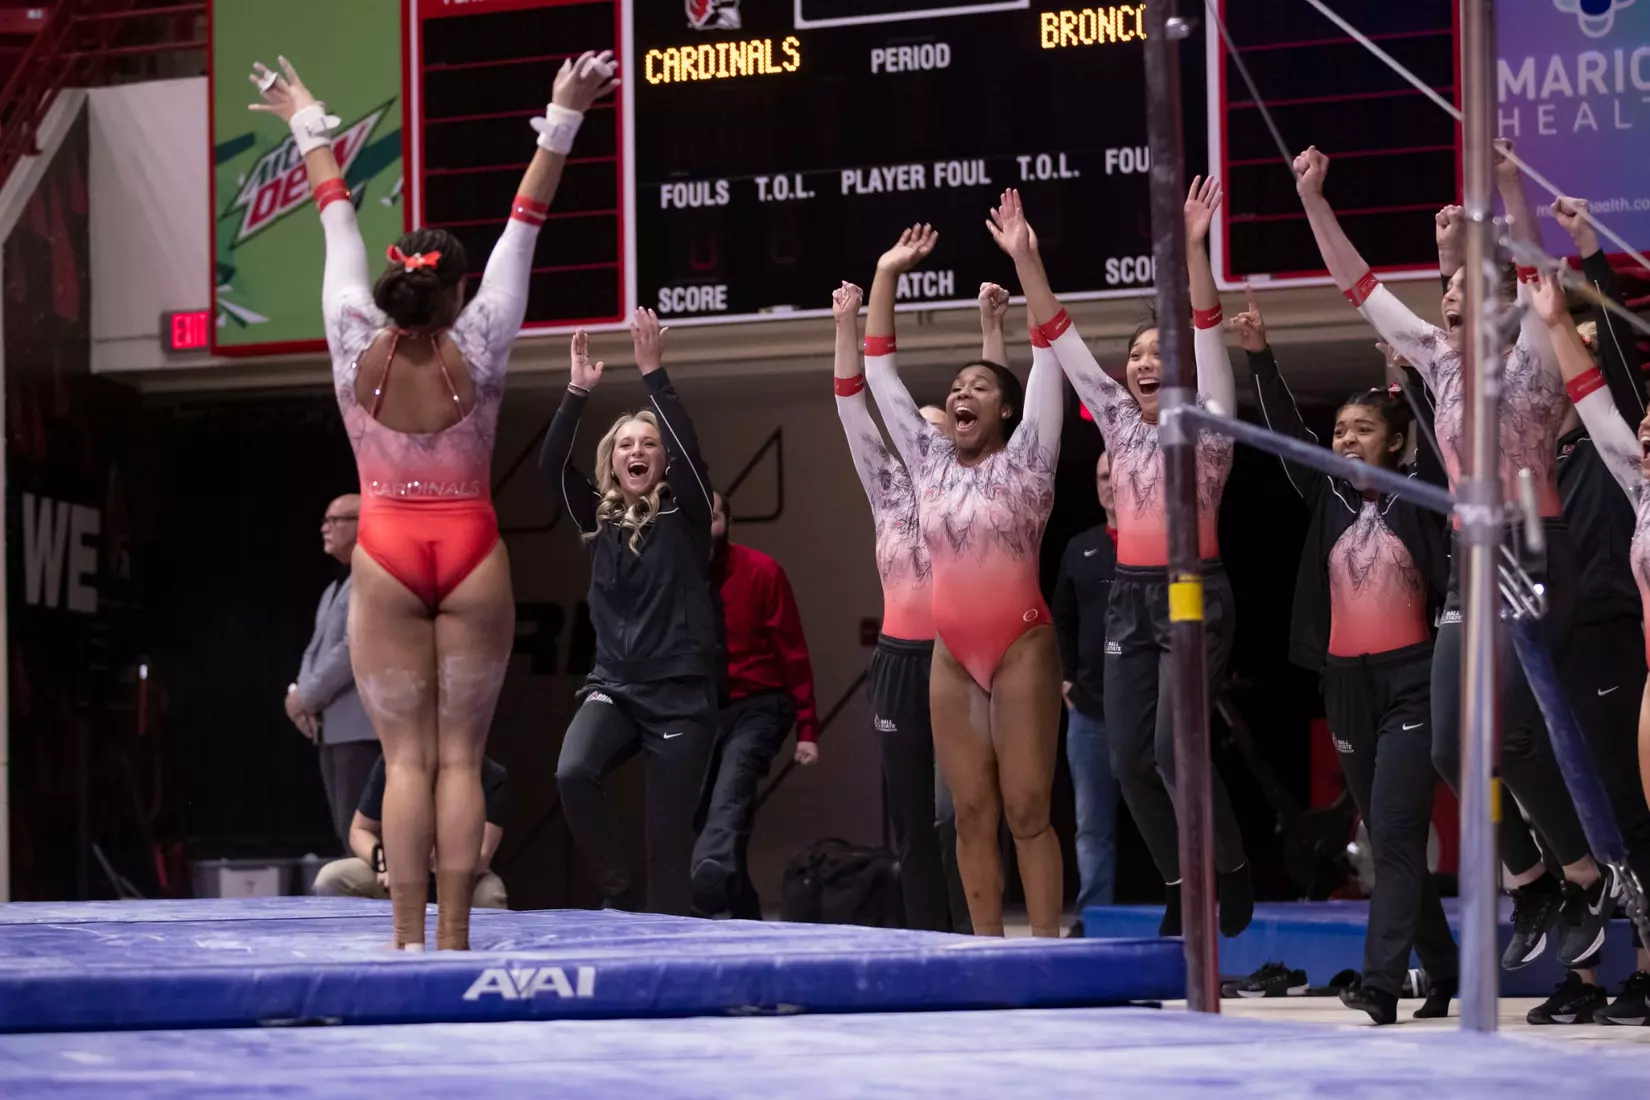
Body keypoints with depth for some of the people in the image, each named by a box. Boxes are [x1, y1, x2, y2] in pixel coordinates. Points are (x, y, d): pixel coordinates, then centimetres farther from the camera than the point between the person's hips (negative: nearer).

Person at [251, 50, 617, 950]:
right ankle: (454, 942, -5)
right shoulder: (479, 347, -8)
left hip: (386, 556, 0)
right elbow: (524, 222, -6)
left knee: (404, 758, -1)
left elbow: (337, 218, 6)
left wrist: (308, 125, 16)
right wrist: (562, 121, -3)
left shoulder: (356, 343, -6)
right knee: (459, 757, 0)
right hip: (471, 555, 0)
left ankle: (408, 942, -8)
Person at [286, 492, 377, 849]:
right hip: (331, 728, 10)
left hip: (362, 727, -10)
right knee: (347, 833, 9)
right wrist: (298, 692, 2)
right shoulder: (334, 589, 24)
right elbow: (316, 649, 22)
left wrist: (307, 696, -11)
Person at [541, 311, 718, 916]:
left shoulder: (683, 515, 1)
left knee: (669, 834, -4)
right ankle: (621, 895, -8)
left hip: (680, 692, -3)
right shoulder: (597, 519, 10)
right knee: (573, 773, -26)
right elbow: (550, 465, -2)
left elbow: (689, 449, -16)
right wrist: (578, 391, -9)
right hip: (614, 685, 3)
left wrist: (653, 374, -18)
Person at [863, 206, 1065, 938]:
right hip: (953, 657, 5)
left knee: (1027, 810, -5)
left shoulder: (1025, 461, 1)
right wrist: (887, 276, 10)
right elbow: (881, 373, 14)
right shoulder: (931, 464, 12)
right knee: (973, 815, 4)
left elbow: (1048, 358, -6)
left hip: (1020, 649, -5)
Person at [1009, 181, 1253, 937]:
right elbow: (1059, 337, 10)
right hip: (1129, 596, 6)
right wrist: (1024, 261, 2)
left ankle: (1232, 871, 2)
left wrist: (1192, 247, -25)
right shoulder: (1119, 421, 13)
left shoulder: (1207, 424, -1)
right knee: (1129, 758, 1)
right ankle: (1182, 888, 15)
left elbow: (1207, 332, -13)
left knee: (1172, 747, -17)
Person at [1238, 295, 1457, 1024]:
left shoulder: (1418, 497, -1)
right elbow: (1286, 431, 4)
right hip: (1347, 683, 6)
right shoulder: (1329, 501, 10)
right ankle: (1443, 970, 22)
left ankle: (1381, 982, -22)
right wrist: (1260, 358, -6)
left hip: (1411, 681, -6)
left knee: (1394, 832, -14)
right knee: (1389, 837, 11)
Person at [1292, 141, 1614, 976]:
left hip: (1536, 559, -7)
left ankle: (1589, 879, 3)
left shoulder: (1531, 355, 0)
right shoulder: (1441, 361, 14)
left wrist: (1509, 187, -31)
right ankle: (1531, 885, 16)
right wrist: (1313, 199, 12)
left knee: (1510, 734, -15)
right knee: (1451, 746, -1)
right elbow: (1358, 287, 17)